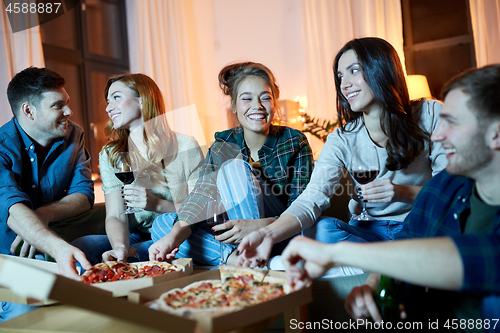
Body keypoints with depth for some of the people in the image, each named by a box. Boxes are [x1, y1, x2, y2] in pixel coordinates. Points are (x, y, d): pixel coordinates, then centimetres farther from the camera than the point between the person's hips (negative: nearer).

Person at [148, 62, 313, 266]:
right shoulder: (222, 146, 1)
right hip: (233, 238, 4)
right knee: (162, 224, -14)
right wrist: (175, 235, -35)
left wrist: (259, 225, -34)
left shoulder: (295, 143, -6)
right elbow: (202, 196, -15)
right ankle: (233, 256, -29)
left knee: (234, 168, -23)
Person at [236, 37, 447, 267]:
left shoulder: (430, 115, -6)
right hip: (368, 231, 3)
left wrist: (403, 192, -28)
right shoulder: (342, 140, -5)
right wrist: (269, 234, -39)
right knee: (320, 228, -28)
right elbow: (312, 199, -19)